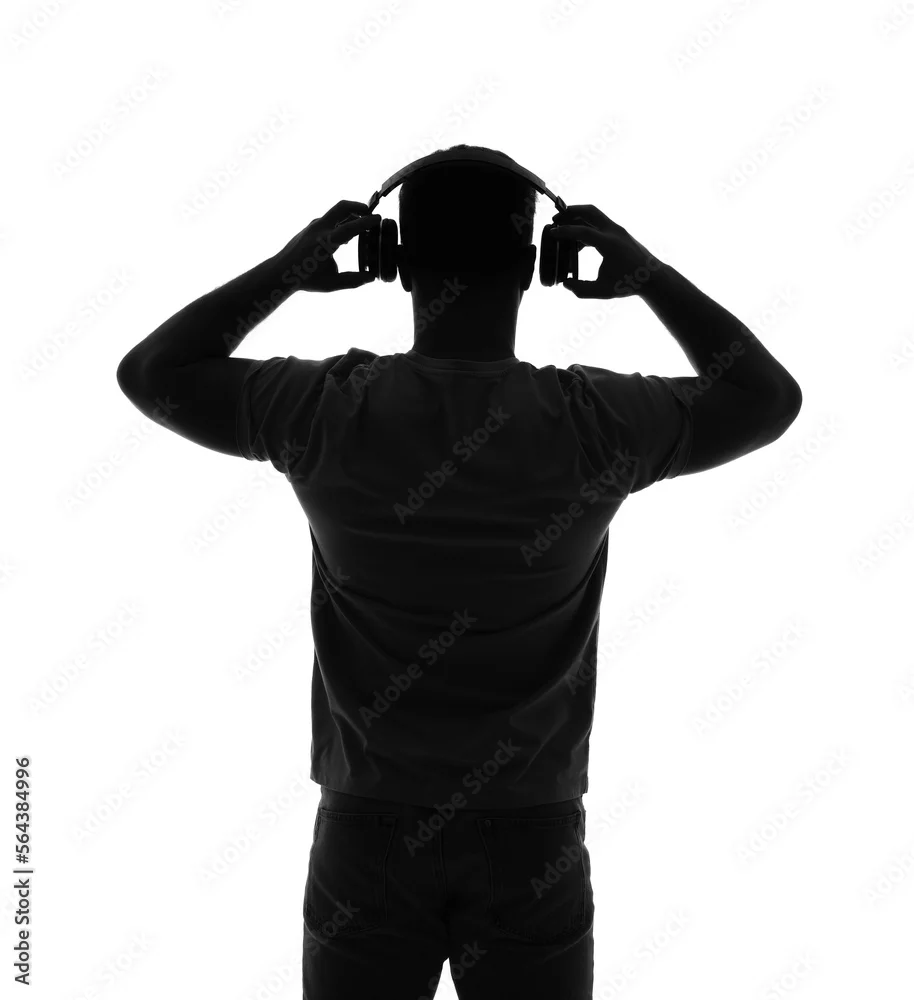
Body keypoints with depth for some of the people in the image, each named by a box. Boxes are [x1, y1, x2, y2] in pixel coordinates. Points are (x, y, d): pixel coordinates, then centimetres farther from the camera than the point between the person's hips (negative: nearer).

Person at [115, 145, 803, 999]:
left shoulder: (332, 411, -13)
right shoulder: (593, 422, -12)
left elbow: (150, 372, 4)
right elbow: (769, 396, 6)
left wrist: (286, 270, 4)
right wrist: (651, 276, 7)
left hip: (370, 827, 1)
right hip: (532, 833, 0)